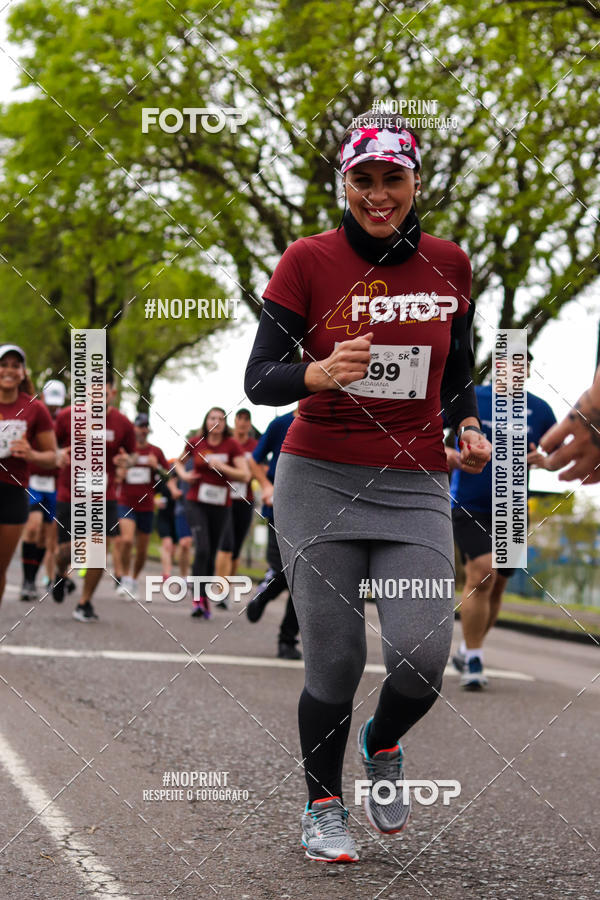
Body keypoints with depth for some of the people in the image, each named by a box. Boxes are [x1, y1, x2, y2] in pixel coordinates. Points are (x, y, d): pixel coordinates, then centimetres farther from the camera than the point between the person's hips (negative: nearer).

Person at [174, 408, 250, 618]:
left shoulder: (232, 445, -2)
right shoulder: (195, 443, 2)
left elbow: (245, 475, -9)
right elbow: (178, 462, 21)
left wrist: (221, 467, -18)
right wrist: (183, 474, 1)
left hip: (220, 506, 1)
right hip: (196, 503, -1)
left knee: (211, 555, 7)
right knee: (202, 549, -19)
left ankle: (204, 599, 18)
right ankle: (198, 599, -20)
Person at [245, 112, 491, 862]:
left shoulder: (447, 264, 6)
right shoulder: (308, 262, -4)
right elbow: (258, 379, -8)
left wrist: (468, 426, 2)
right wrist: (319, 373, -27)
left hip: (415, 487, 2)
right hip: (320, 482, -2)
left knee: (423, 656, -12)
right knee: (334, 663, -2)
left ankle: (382, 745, 22)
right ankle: (322, 805, 22)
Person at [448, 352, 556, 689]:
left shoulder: (539, 410, 2)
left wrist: (543, 459, -11)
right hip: (469, 506, -4)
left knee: (496, 587, 9)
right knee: (481, 575, -20)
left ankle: (468, 651, 32)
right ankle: (473, 661, -9)